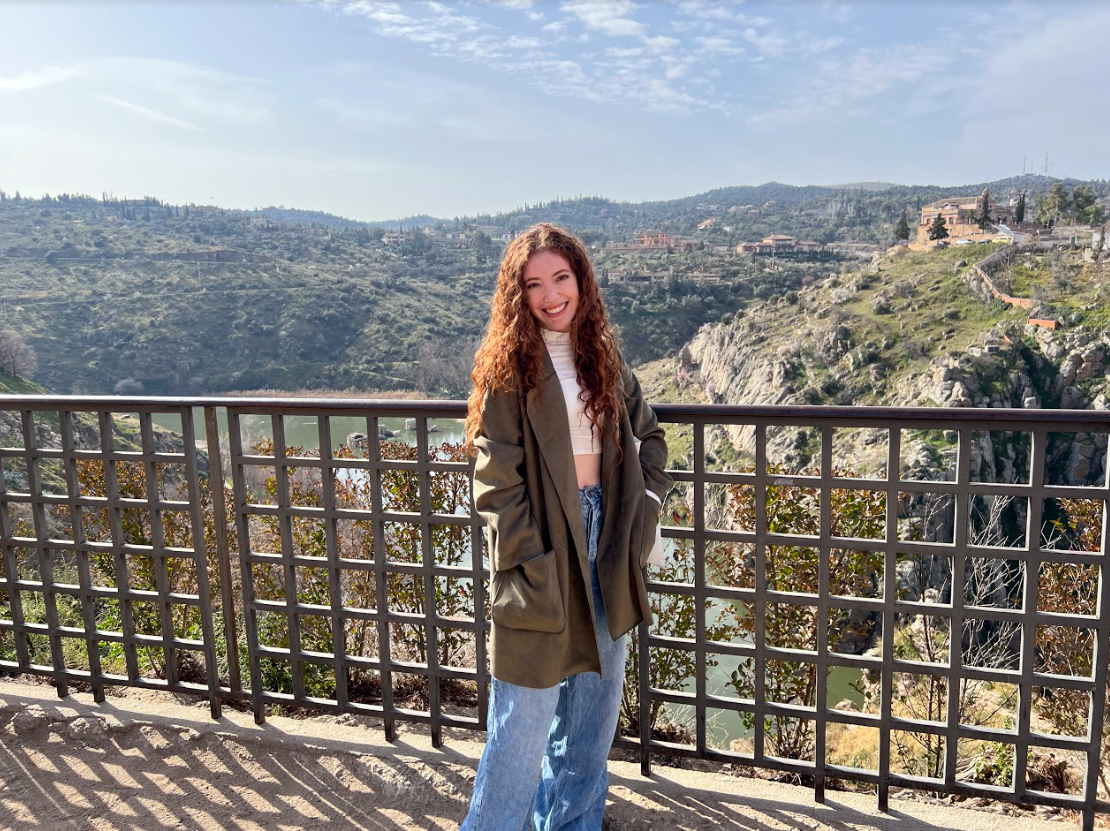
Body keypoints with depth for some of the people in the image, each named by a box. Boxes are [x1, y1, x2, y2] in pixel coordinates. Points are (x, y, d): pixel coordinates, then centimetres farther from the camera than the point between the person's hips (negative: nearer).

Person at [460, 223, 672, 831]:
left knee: (593, 699, 17)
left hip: (604, 541, 6)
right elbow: (497, 480, -12)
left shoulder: (602, 356, 7)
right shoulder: (509, 365, -9)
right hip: (543, 552, -6)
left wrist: (644, 504, 2)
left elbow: (648, 435, 16)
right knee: (526, 713, 2)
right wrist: (531, 569, -17)